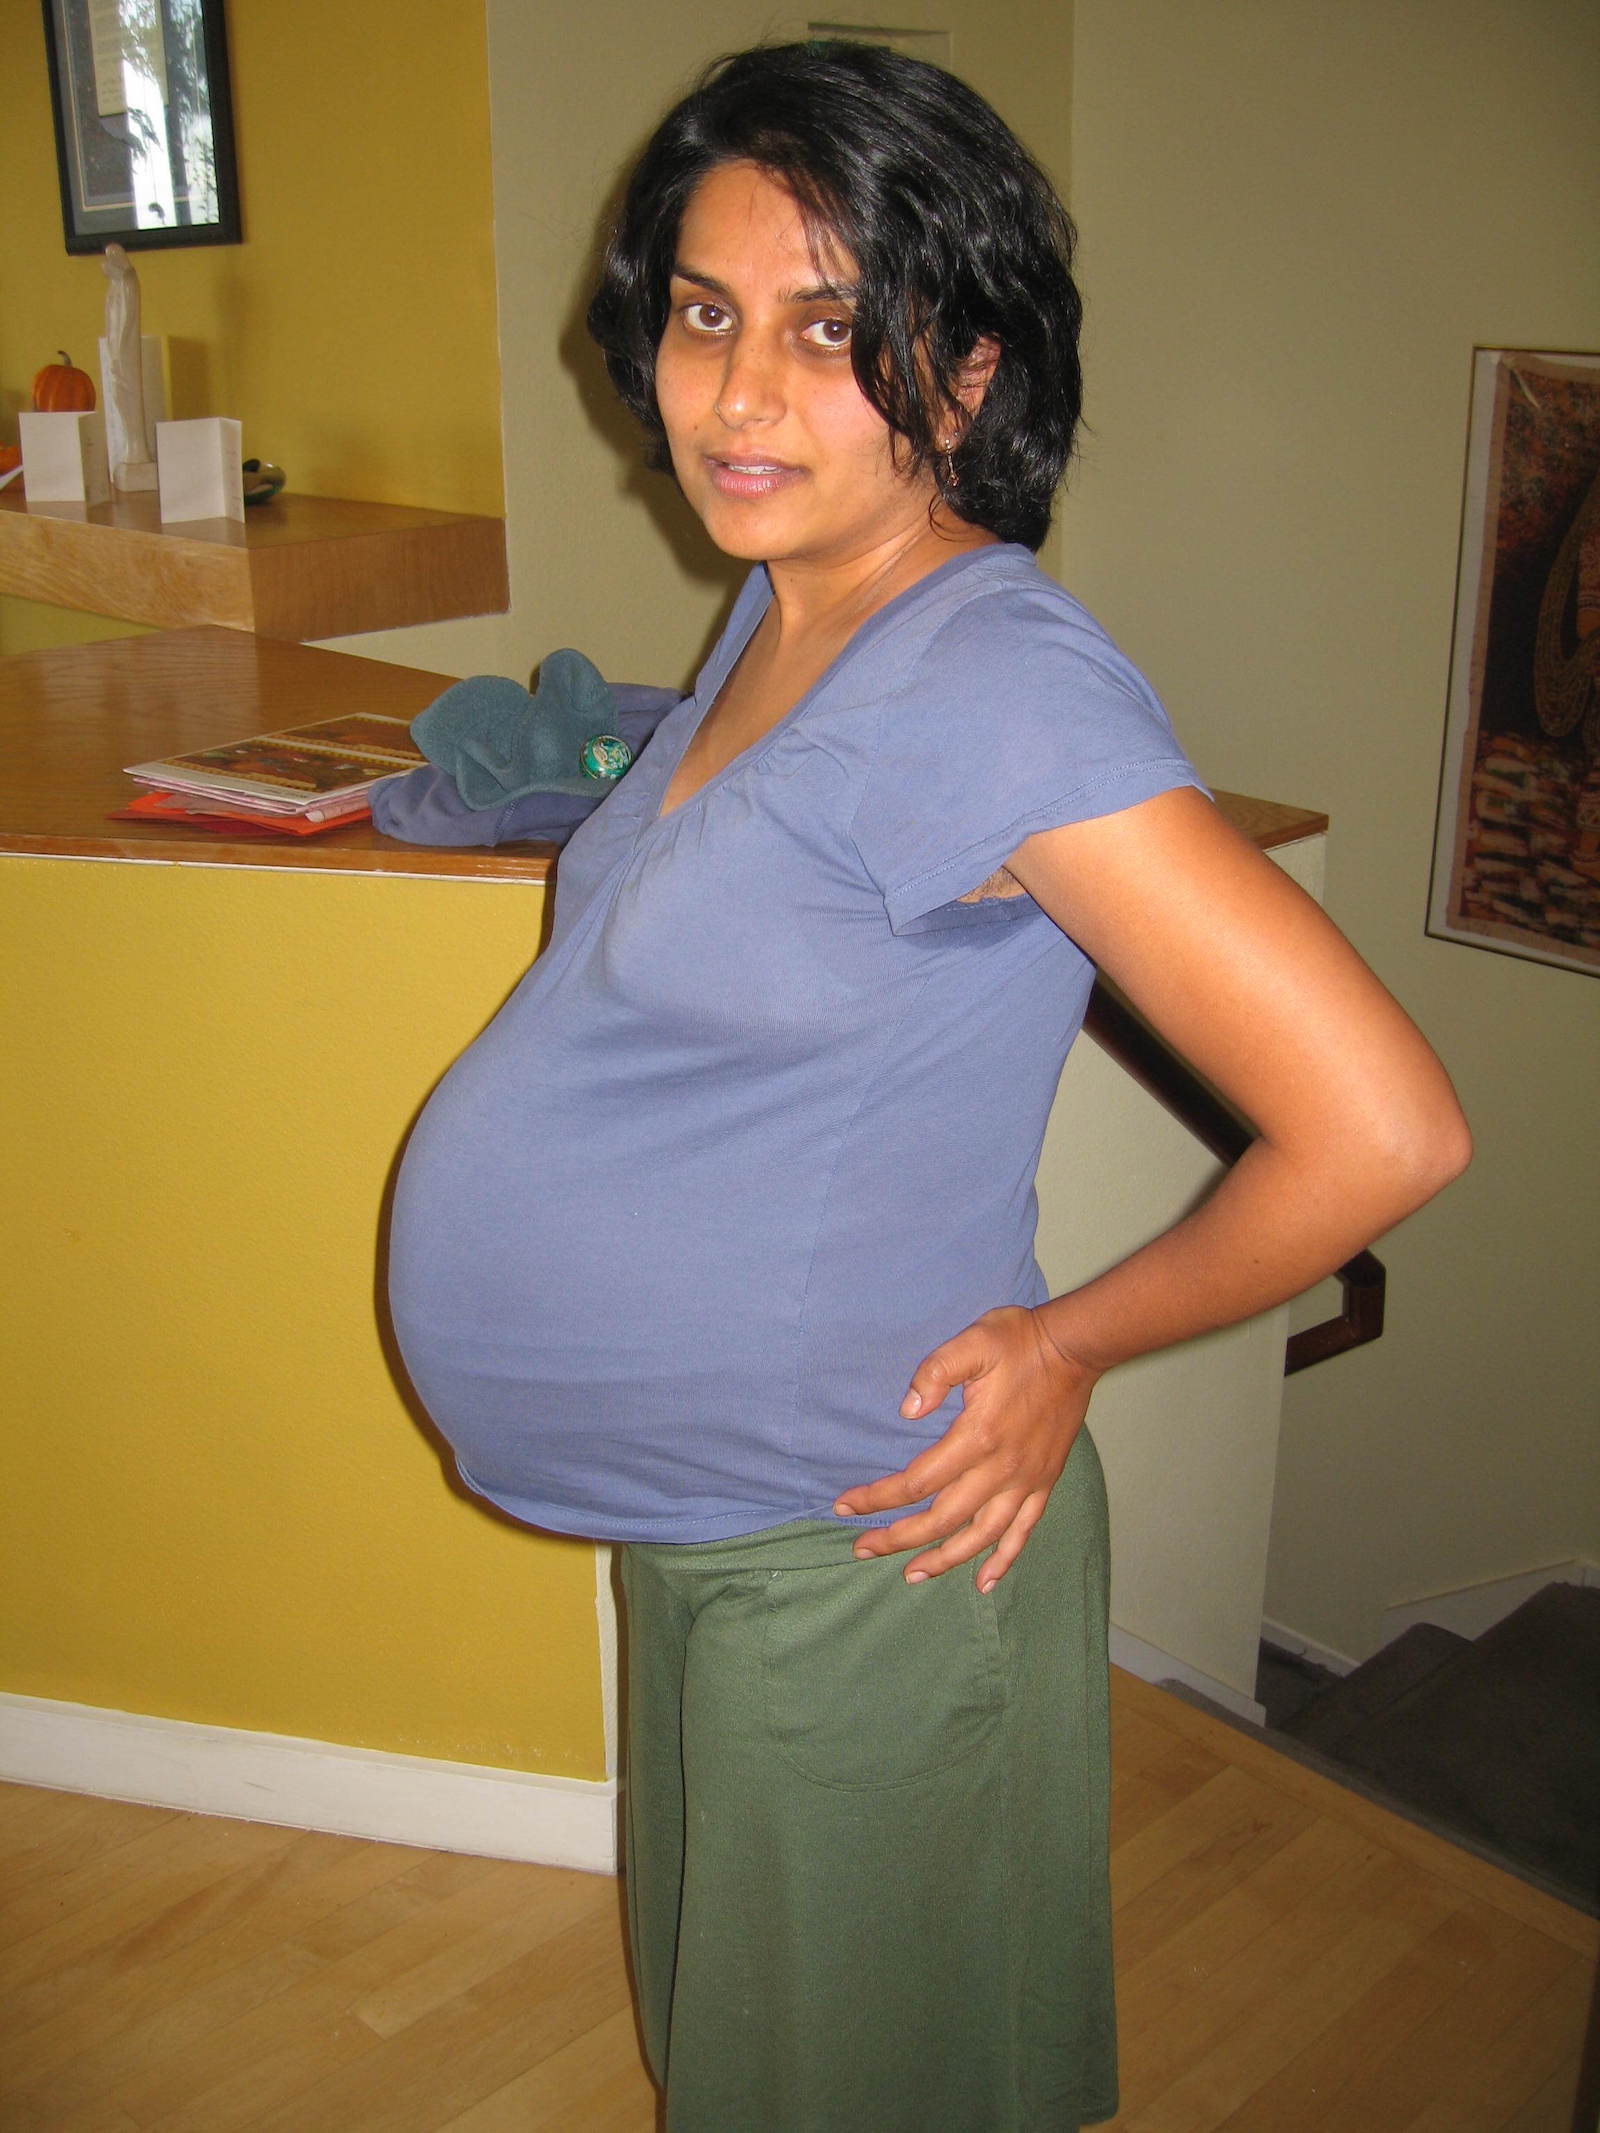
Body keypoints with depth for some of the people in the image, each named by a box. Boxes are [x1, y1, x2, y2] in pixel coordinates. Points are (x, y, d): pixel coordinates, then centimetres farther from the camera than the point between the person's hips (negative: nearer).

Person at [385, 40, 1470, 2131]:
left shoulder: (1001, 688, -27)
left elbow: (1383, 1128, -29)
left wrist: (1070, 1343, -17)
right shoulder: (782, 611, 1)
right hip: (701, 1522, 8)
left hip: (859, 1557, -8)